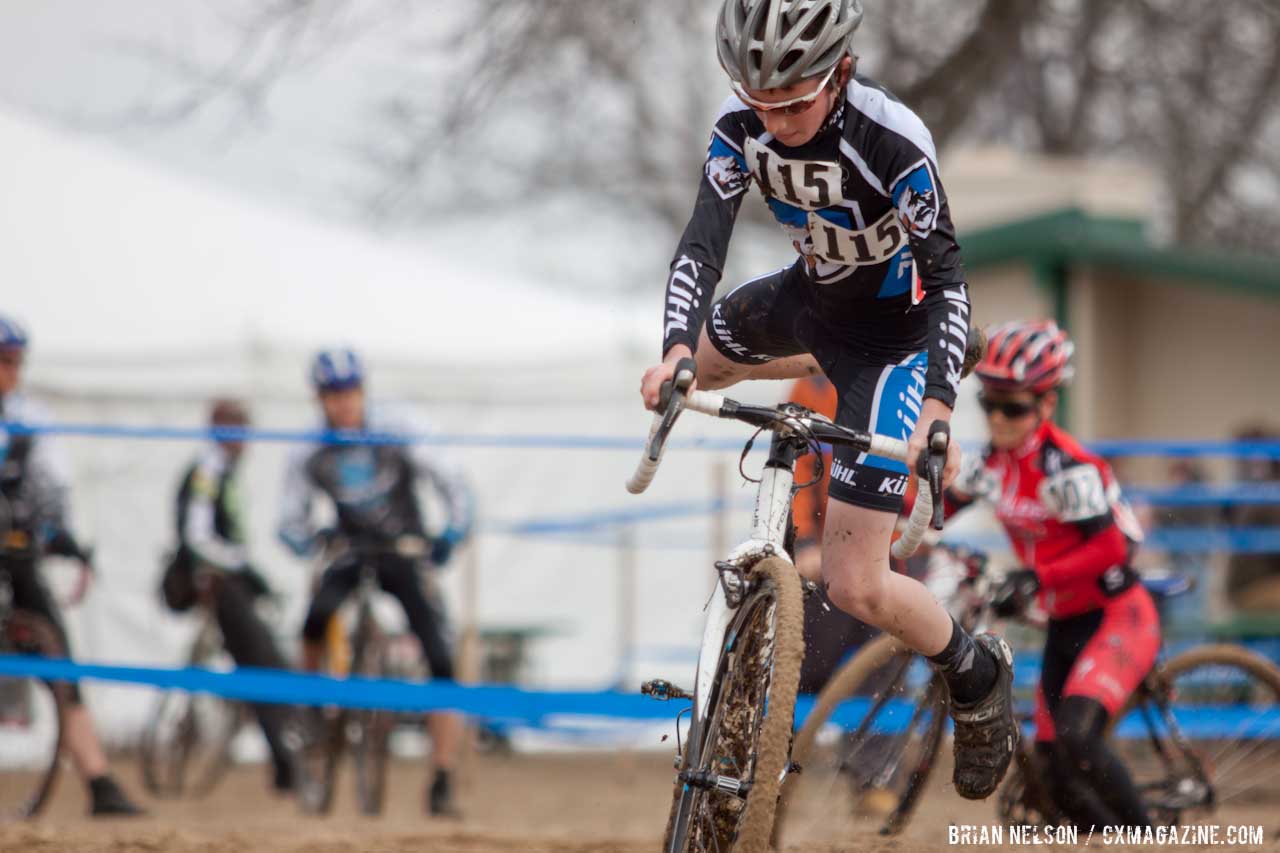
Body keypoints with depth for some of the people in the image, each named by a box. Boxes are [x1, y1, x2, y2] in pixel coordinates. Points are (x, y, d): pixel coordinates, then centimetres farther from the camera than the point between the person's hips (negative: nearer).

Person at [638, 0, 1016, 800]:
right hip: (810, 294, 6)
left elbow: (947, 276, -29)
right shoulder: (742, 128, -19)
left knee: (855, 587, -12)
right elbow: (703, 243, -23)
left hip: (893, 332, -6)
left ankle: (979, 674, 15)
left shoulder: (892, 141, -34)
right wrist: (676, 348, -41)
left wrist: (937, 406, -42)